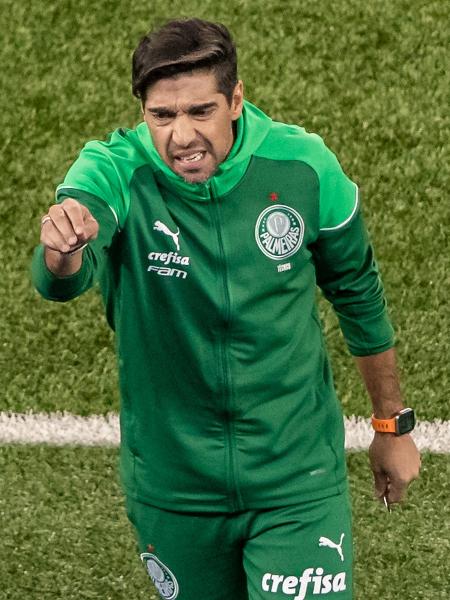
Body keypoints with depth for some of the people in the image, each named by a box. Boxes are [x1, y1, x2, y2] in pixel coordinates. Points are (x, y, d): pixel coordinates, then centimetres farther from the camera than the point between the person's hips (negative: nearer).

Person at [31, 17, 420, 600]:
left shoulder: (304, 167, -13)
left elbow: (358, 293, 5)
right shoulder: (114, 173, -18)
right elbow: (59, 281, -39)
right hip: (171, 484, 1)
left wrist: (392, 426, 13)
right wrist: (62, 255, -64)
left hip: (298, 485, 0)